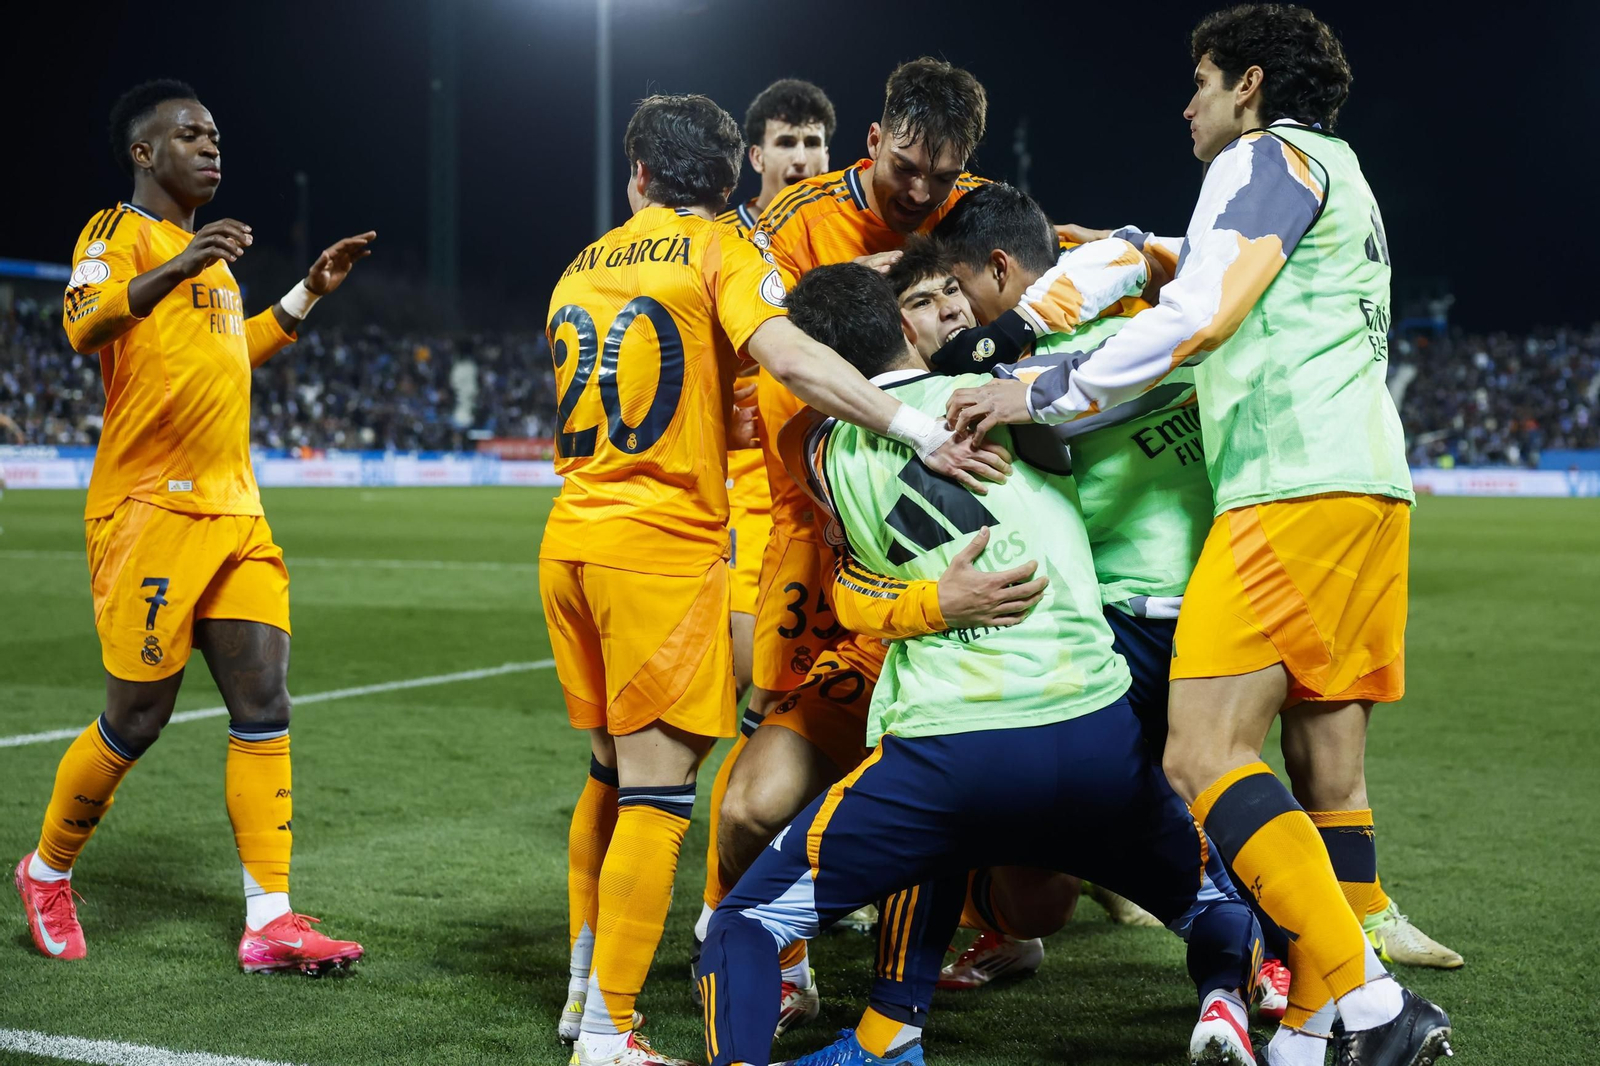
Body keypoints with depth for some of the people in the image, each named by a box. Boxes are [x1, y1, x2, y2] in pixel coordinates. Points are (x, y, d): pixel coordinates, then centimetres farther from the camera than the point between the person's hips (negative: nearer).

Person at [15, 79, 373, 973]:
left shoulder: (209, 251, 21)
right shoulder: (120, 231, -5)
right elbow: (83, 325, -25)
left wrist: (310, 292, 29)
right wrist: (172, 272, -41)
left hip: (235, 512, 8)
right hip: (150, 510, -8)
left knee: (265, 706, -1)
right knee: (139, 716, -3)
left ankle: (270, 921, 0)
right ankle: (47, 871, 23)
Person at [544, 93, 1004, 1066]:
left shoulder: (581, 268, 17)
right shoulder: (719, 251, -2)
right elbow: (788, 356, -18)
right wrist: (923, 431, -22)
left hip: (571, 538, 7)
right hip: (663, 545, -6)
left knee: (612, 773, 19)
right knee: (658, 789, -3)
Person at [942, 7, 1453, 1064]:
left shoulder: (1269, 158, 2)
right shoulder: (1336, 172, 31)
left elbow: (1202, 315, -11)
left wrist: (1041, 394, -7)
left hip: (1296, 489, -10)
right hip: (1371, 487, 10)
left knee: (1204, 754, -16)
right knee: (1327, 774, 5)